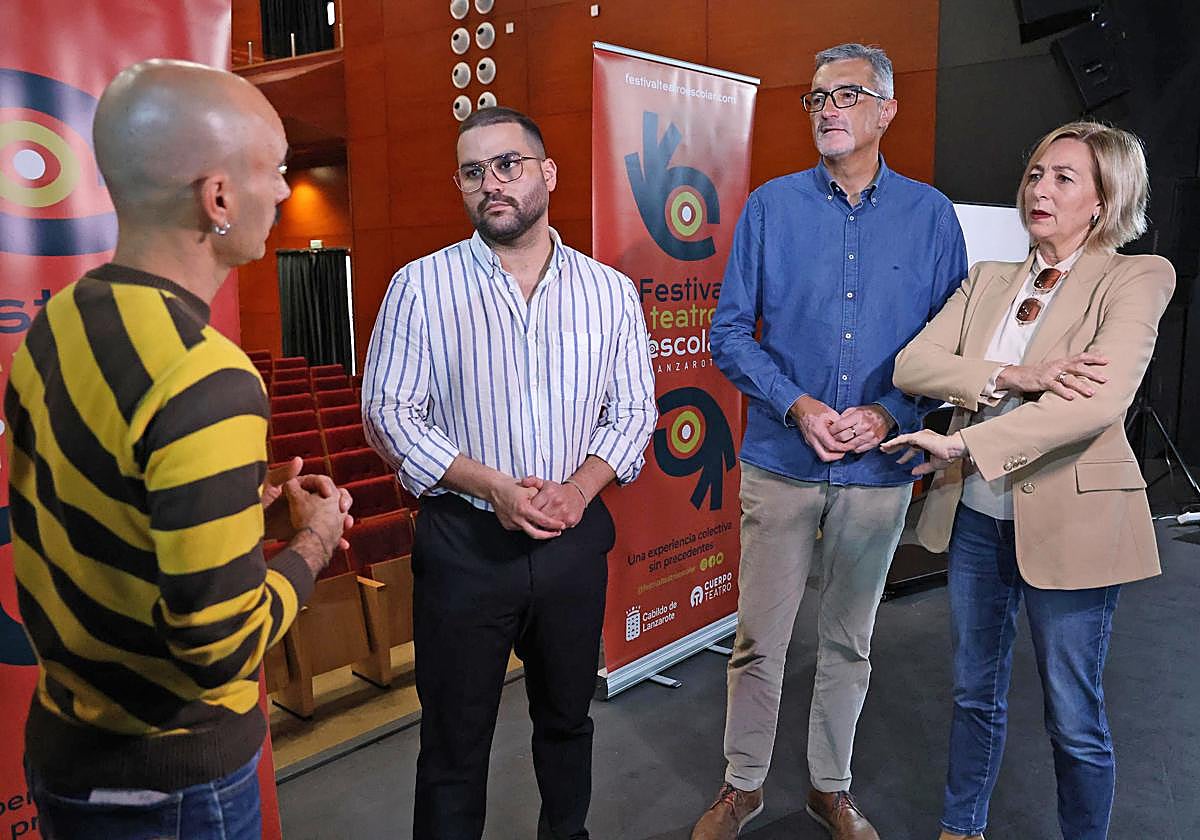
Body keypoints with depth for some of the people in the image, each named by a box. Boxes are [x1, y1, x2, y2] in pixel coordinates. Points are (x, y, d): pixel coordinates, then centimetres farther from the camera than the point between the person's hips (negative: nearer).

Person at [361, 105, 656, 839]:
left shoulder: (611, 291, 1)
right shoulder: (421, 286, -6)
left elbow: (633, 411, 4)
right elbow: (390, 414, -7)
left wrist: (578, 489, -14)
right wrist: (493, 487, -18)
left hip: (574, 540, 3)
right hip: (463, 542, -2)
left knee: (567, 717, 21)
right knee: (455, 738, 10)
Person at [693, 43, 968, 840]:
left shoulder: (930, 215, 2)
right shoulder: (772, 206, 0)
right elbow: (729, 334, -1)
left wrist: (889, 415, -13)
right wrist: (797, 406, -14)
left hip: (880, 469, 1)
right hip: (780, 464, -1)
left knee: (849, 642, 16)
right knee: (760, 639, 7)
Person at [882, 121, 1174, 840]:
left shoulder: (1136, 278, -7)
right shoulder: (988, 280, 8)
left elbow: (1099, 401, -23)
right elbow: (912, 365, -6)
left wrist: (964, 442, -25)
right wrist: (1015, 378, -21)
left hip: (1069, 519, -5)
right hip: (977, 512, 5)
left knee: (1074, 718, 9)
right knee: (976, 692, 19)